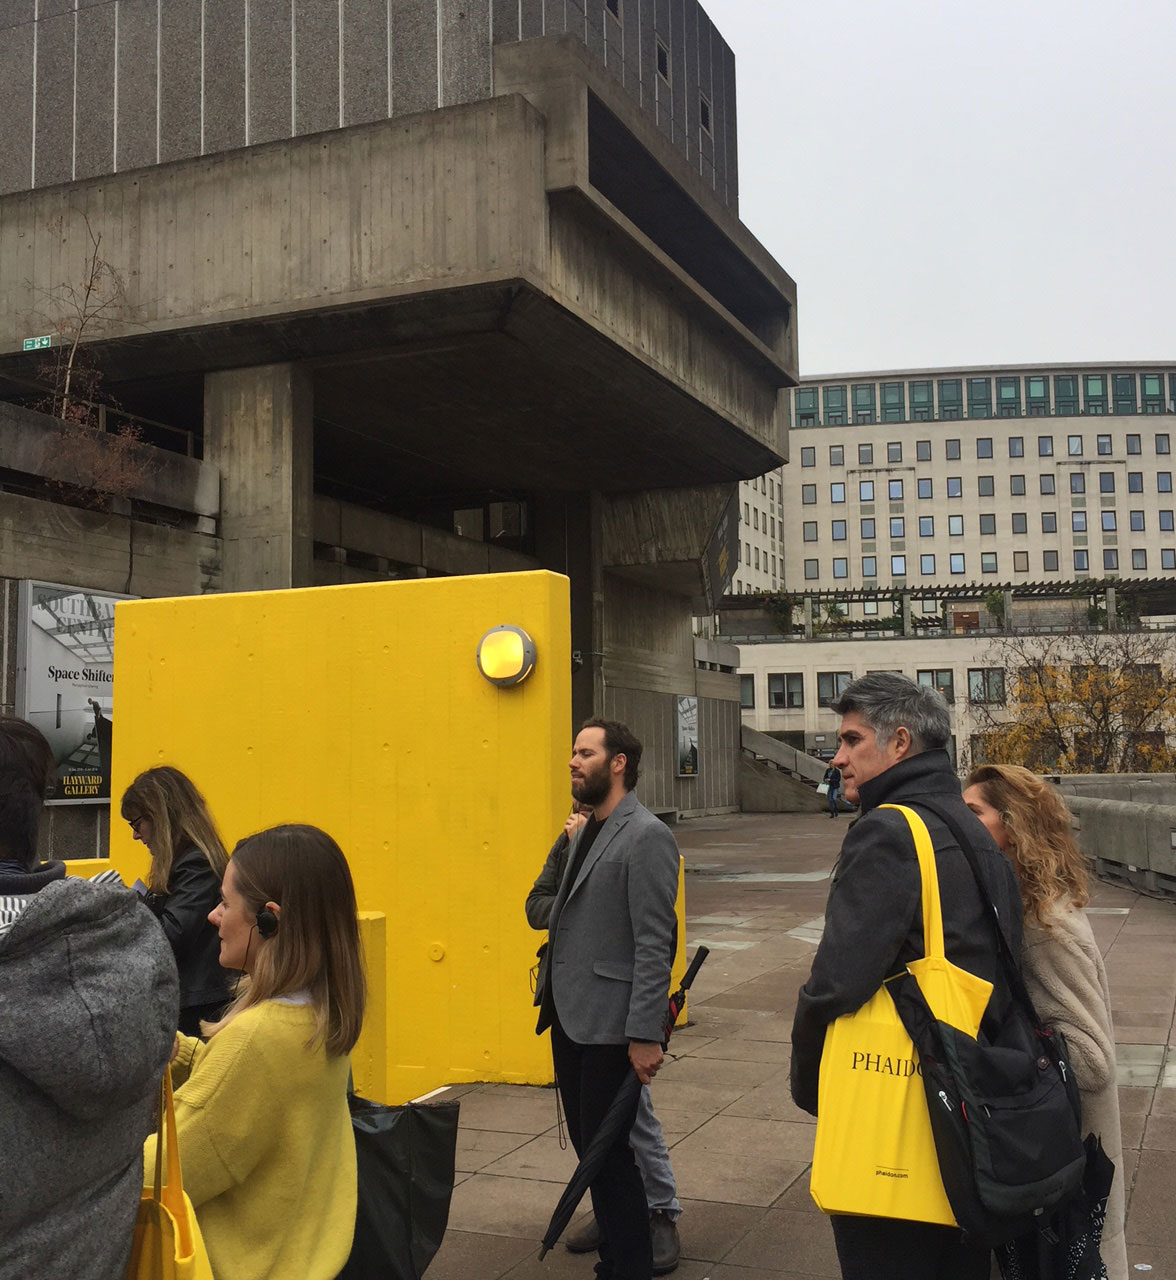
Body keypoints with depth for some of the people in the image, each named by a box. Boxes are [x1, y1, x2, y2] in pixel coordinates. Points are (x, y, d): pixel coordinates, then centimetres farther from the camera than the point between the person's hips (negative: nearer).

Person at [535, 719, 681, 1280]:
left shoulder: (646, 837, -13)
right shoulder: (585, 833, 13)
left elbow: (654, 945, -18)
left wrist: (646, 1035, -20)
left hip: (608, 1025, -8)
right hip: (569, 1019, 8)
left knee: (609, 1152, 0)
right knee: (588, 1144, 16)